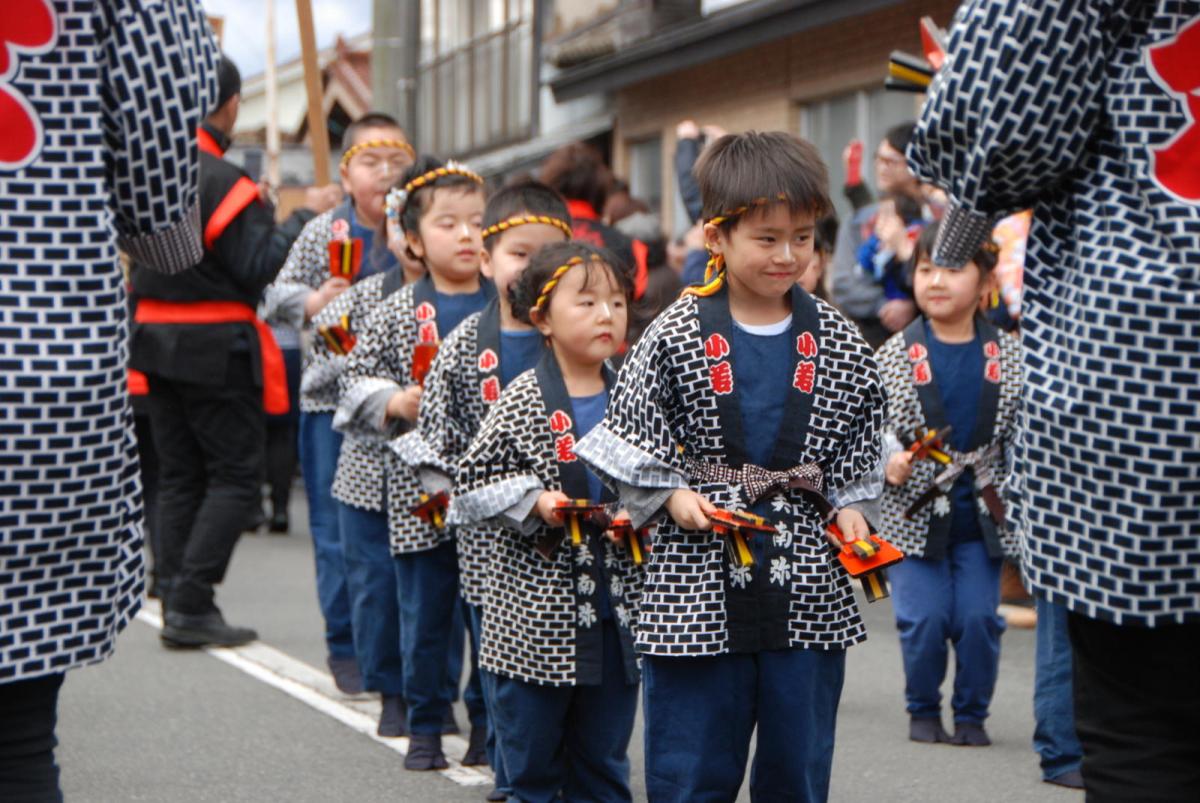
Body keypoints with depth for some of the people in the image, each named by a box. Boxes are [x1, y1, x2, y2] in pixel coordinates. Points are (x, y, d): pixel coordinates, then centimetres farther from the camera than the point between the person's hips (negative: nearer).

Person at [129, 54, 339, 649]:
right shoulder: (222, 181, -17)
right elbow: (256, 268, -17)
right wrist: (302, 216, -8)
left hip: (156, 336, 7)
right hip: (216, 348, -7)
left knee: (179, 475, 13)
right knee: (236, 476, 0)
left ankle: (175, 598, 12)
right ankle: (191, 605, -7)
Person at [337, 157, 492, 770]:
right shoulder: (398, 314, 1)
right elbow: (355, 379, 4)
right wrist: (395, 403, -13)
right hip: (421, 488, 0)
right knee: (425, 612, 8)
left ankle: (490, 720, 19)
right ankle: (425, 724, 20)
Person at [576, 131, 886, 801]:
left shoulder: (838, 342, 5)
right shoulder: (677, 335, -3)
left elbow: (859, 447, 13)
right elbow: (632, 442, 1)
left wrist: (850, 509, -1)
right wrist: (671, 495, -11)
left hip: (808, 586, 3)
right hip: (700, 577, -2)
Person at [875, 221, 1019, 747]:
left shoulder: (1009, 356, 3)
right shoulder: (895, 355, -1)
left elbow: (1021, 434, 9)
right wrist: (890, 460, -19)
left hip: (981, 515, 1)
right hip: (914, 514, -1)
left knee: (979, 618, -1)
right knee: (923, 618, -3)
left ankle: (971, 714, 18)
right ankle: (923, 710, 18)